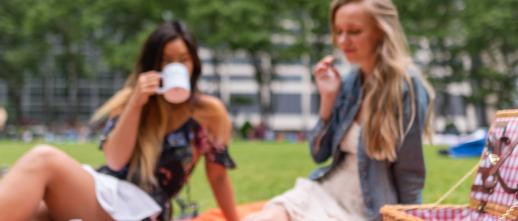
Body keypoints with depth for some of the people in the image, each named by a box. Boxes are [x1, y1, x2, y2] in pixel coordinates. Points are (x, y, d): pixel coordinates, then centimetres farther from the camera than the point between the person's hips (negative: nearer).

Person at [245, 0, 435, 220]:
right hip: (327, 190, 6)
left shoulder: (406, 86, -15)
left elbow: (410, 173, -11)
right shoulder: (351, 82, 5)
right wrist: (328, 98, -3)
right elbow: (320, 154, 8)